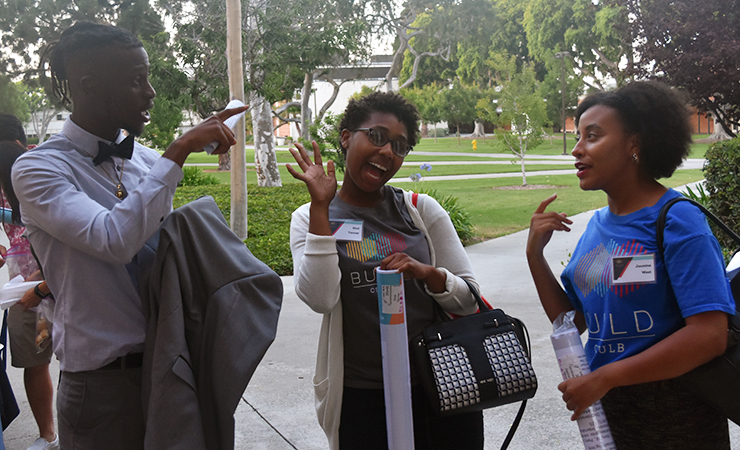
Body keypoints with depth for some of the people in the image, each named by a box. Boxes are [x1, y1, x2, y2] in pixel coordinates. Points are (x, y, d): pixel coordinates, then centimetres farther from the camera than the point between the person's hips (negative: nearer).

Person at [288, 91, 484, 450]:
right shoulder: (310, 219, 0)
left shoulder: (422, 210, 3)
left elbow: (469, 300, 3)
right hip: (361, 397, -2)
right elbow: (320, 299, -16)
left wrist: (428, 273, -17)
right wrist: (321, 206, -16)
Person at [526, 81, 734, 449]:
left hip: (674, 414, -6)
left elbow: (709, 335, -25)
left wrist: (604, 377, -23)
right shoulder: (597, 224, 6)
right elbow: (572, 319, 7)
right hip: (606, 405, 7)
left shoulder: (677, 221, -16)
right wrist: (534, 253, -5)